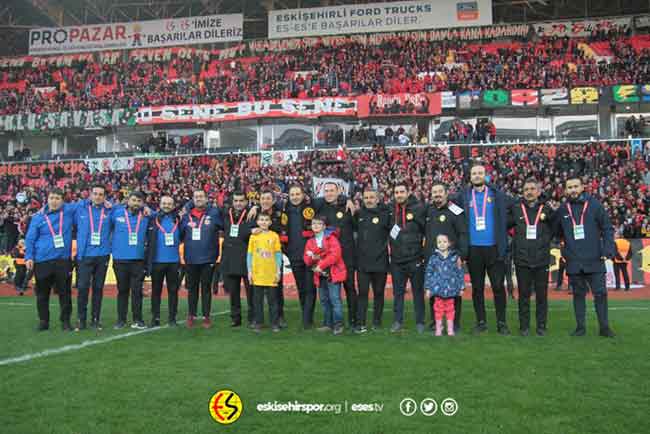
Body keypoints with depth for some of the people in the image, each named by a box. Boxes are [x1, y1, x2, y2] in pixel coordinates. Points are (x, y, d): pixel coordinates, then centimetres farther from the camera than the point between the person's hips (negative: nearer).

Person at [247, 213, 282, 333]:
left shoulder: (274, 236, 1)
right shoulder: (253, 236, 3)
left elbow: (278, 254, 4)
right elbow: (249, 254, 6)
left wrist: (278, 271, -1)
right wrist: (249, 271, 1)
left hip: (271, 274, -1)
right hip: (257, 274, 1)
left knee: (273, 299, 6)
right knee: (258, 300, 7)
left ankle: (275, 323, 14)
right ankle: (258, 323, 17)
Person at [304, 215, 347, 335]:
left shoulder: (331, 237, -6)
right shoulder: (310, 241, 12)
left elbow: (335, 254, -18)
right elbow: (306, 260, 10)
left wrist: (321, 265, -20)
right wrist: (311, 258, -14)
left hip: (333, 273, -6)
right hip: (320, 275, 6)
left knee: (335, 299, -9)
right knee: (324, 300, 12)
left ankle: (338, 324, -4)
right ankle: (328, 324, 22)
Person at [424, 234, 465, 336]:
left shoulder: (455, 257, 2)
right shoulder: (433, 257, 1)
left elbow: (460, 272, 5)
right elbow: (428, 273, 4)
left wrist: (461, 287, 4)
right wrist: (428, 288, 1)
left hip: (450, 288, 0)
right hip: (438, 288, 0)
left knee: (450, 308, 7)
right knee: (439, 308, 5)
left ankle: (450, 329, 16)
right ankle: (438, 329, 14)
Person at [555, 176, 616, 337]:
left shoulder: (594, 205, 0)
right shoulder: (562, 210, 6)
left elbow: (607, 228, -1)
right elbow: (556, 232, 13)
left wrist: (608, 249, -9)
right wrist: (564, 252, 3)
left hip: (595, 260, -2)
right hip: (574, 262, 2)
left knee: (600, 293, 1)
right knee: (578, 294, 9)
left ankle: (604, 327, 12)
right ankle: (580, 327, 17)